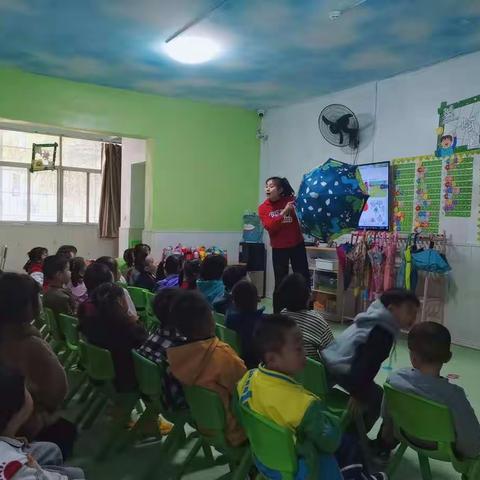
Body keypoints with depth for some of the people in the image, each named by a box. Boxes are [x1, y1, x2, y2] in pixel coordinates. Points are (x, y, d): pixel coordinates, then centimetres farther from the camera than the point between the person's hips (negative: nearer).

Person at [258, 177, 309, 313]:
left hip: (297, 245, 0)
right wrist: (284, 212, -25)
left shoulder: (291, 200, -3)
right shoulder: (263, 208, -2)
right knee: (280, 283, 2)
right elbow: (270, 227, -16)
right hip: (279, 248, 0)